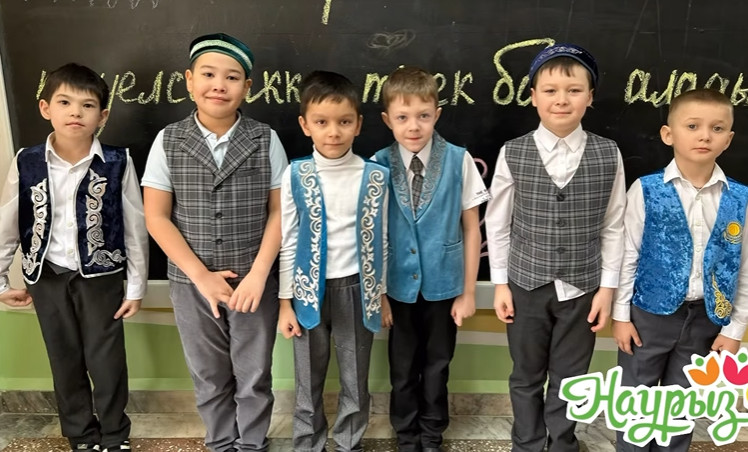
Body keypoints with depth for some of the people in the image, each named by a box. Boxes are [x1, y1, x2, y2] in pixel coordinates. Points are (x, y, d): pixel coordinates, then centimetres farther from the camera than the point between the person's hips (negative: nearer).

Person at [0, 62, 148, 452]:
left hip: (100, 277, -2)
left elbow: (135, 228, -7)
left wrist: (136, 287, -4)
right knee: (65, 362, 15)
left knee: (106, 362, 7)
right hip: (47, 278, 3)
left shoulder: (117, 163, -13)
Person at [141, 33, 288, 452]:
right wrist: (202, 276, -10)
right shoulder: (168, 141, -3)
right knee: (209, 378, 16)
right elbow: (157, 217, -4)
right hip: (192, 283, 1)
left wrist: (257, 274, -12)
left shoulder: (266, 140, -4)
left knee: (254, 377, 11)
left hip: (254, 281, -1)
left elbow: (279, 210, -4)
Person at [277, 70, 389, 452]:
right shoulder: (295, 175, -6)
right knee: (309, 383, 15)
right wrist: (285, 301, 0)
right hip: (309, 290, 0)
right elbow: (288, 241, -1)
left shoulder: (374, 176, -5)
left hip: (355, 289, 0)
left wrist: (381, 293, 7)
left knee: (356, 382, 14)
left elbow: (379, 239, 3)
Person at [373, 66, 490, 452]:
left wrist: (468, 291, -1)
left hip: (444, 284, 0)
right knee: (402, 367, 16)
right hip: (399, 285, 1)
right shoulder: (378, 166, -9)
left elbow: (471, 228, -4)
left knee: (437, 364, 17)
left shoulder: (459, 161, -11)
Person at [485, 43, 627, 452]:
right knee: (526, 376, 15)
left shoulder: (608, 156, -5)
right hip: (526, 285, 0)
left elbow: (613, 227, 1)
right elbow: (497, 223, -2)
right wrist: (500, 283, -1)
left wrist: (607, 287, 0)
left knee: (569, 379, 14)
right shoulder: (513, 154, -8)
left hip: (581, 287, 1)